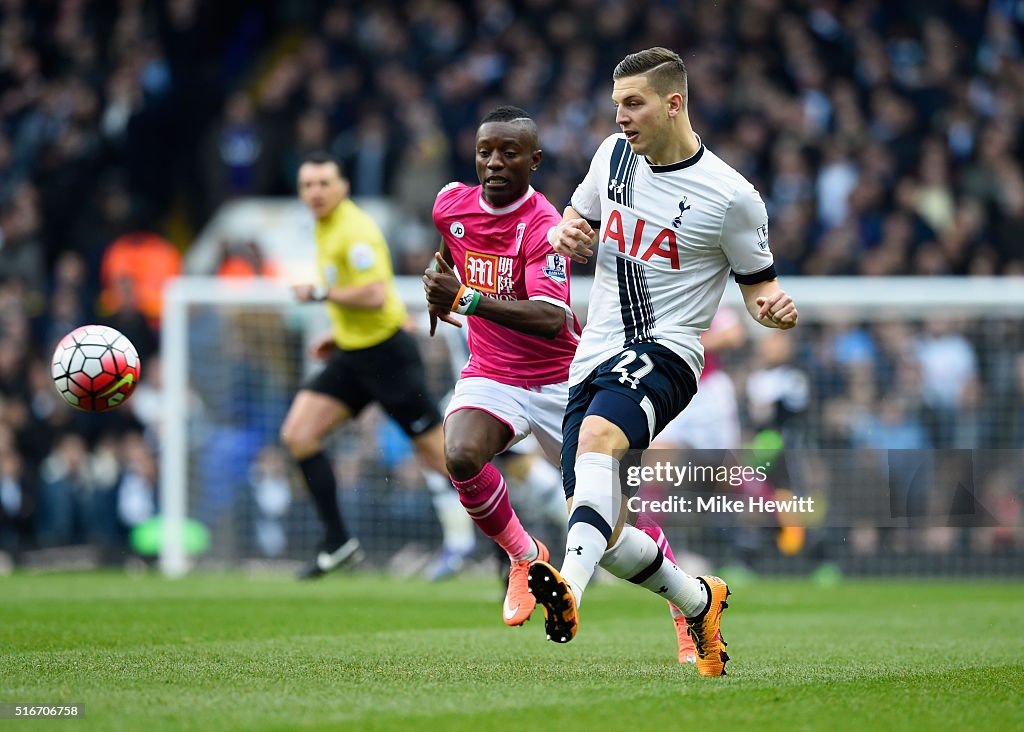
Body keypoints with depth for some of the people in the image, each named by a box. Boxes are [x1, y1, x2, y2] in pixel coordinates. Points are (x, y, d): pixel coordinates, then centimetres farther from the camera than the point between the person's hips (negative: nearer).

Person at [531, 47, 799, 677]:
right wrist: (565, 235, 0)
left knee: (597, 434, -39)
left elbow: (759, 283, 3)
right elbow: (579, 220, 25)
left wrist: (774, 308, -21)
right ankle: (701, 603, 31)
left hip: (663, 351, -7)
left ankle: (569, 591, -59)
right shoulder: (615, 154, 8)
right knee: (606, 534, 3)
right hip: (595, 357, 7)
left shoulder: (731, 196, -7)